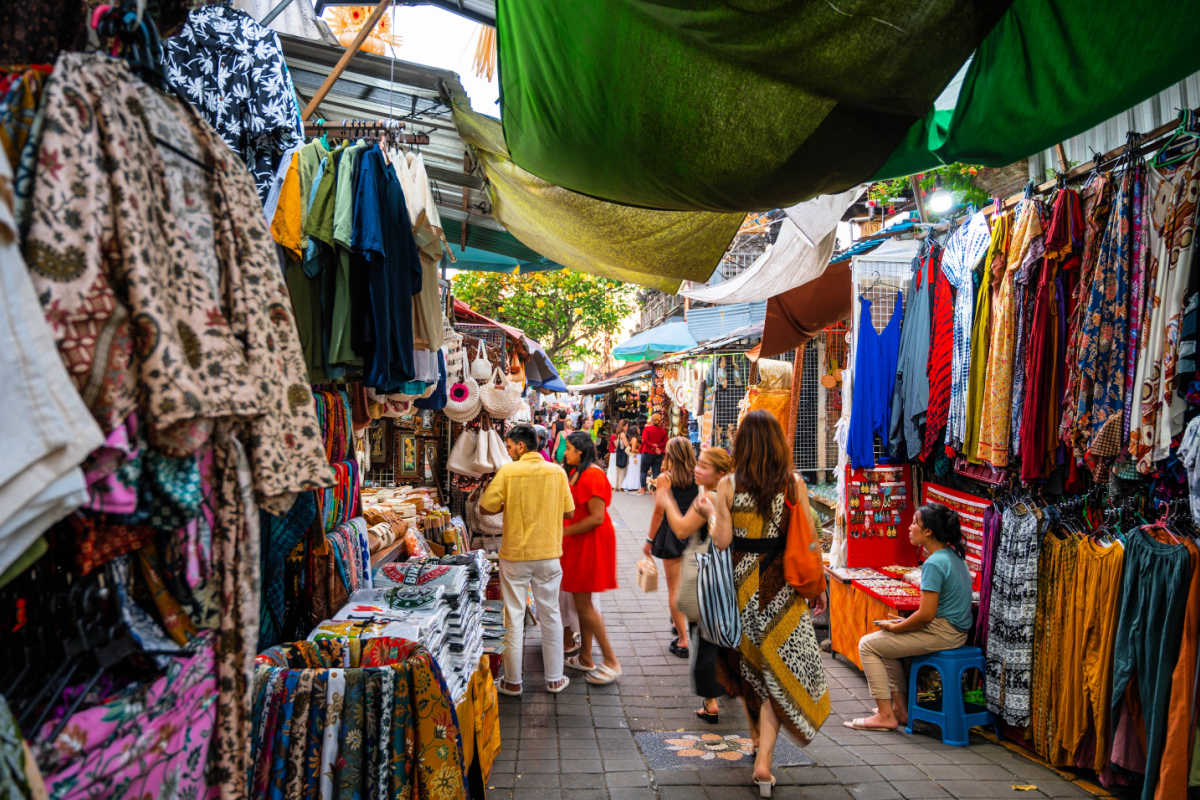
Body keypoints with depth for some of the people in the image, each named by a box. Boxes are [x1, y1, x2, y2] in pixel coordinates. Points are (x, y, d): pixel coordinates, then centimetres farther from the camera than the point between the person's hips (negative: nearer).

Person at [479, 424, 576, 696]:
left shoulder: (507, 472, -11)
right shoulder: (557, 472, -3)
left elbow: (486, 507, -10)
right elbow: (568, 511, 2)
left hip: (515, 555, -2)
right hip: (548, 554, 2)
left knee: (514, 617, 8)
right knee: (550, 615, 13)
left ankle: (513, 682, 17)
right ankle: (554, 679, 22)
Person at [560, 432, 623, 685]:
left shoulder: (592, 475, -19)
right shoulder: (575, 473, 12)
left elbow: (597, 517, -24)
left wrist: (565, 531, -20)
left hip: (591, 544, -10)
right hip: (578, 545, 10)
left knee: (583, 603, -6)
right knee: (582, 602, 15)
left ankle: (611, 662, 2)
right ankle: (585, 657, 25)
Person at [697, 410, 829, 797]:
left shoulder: (728, 485, -8)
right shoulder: (793, 484, -6)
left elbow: (722, 541, -11)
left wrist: (710, 511, 8)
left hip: (742, 585, 1)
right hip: (783, 587, 0)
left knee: (750, 662, 20)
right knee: (780, 670, 7)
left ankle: (758, 736, 37)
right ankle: (764, 759, -1)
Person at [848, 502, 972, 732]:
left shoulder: (934, 564, -21)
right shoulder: (954, 556, 11)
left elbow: (926, 615, -24)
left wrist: (896, 627, -8)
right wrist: (905, 622, 13)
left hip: (942, 634, -10)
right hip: (957, 631, 10)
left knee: (868, 644, -2)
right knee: (886, 641, 25)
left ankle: (885, 715, 1)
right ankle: (900, 708, 22)